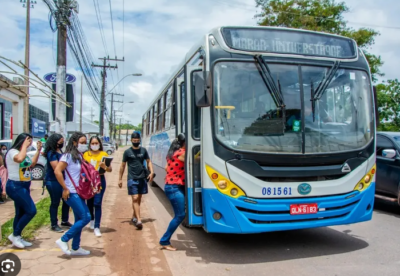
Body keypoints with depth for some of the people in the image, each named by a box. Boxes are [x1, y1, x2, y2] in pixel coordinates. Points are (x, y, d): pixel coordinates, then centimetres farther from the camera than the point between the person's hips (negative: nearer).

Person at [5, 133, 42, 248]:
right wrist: (24, 146, -24)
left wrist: (38, 150, 18)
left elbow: (32, 164, 26)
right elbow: (20, 159, -37)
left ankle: (17, 238, 23)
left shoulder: (23, 153, 14)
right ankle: (15, 235, 2)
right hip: (15, 186, -10)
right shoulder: (12, 152, -14)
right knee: (31, 211, -13)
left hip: (23, 186, 10)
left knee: (21, 213, 13)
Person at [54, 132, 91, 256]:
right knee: (86, 218, -9)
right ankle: (63, 240, 4)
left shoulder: (80, 156, 11)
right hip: (72, 193, -8)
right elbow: (57, 171, -21)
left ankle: (75, 248, 24)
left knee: (79, 219, 12)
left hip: (79, 192, 9)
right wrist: (65, 189, -20)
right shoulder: (68, 156, -13)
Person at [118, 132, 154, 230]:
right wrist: (120, 179, 5)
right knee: (135, 199, -10)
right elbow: (123, 165, 6)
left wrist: (151, 172, -7)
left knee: (139, 199, 12)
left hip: (142, 178, 3)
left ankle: (134, 216, 30)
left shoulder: (143, 150, 6)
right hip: (132, 179, -3)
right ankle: (139, 220, -15)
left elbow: (148, 161, 10)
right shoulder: (127, 152, 0)